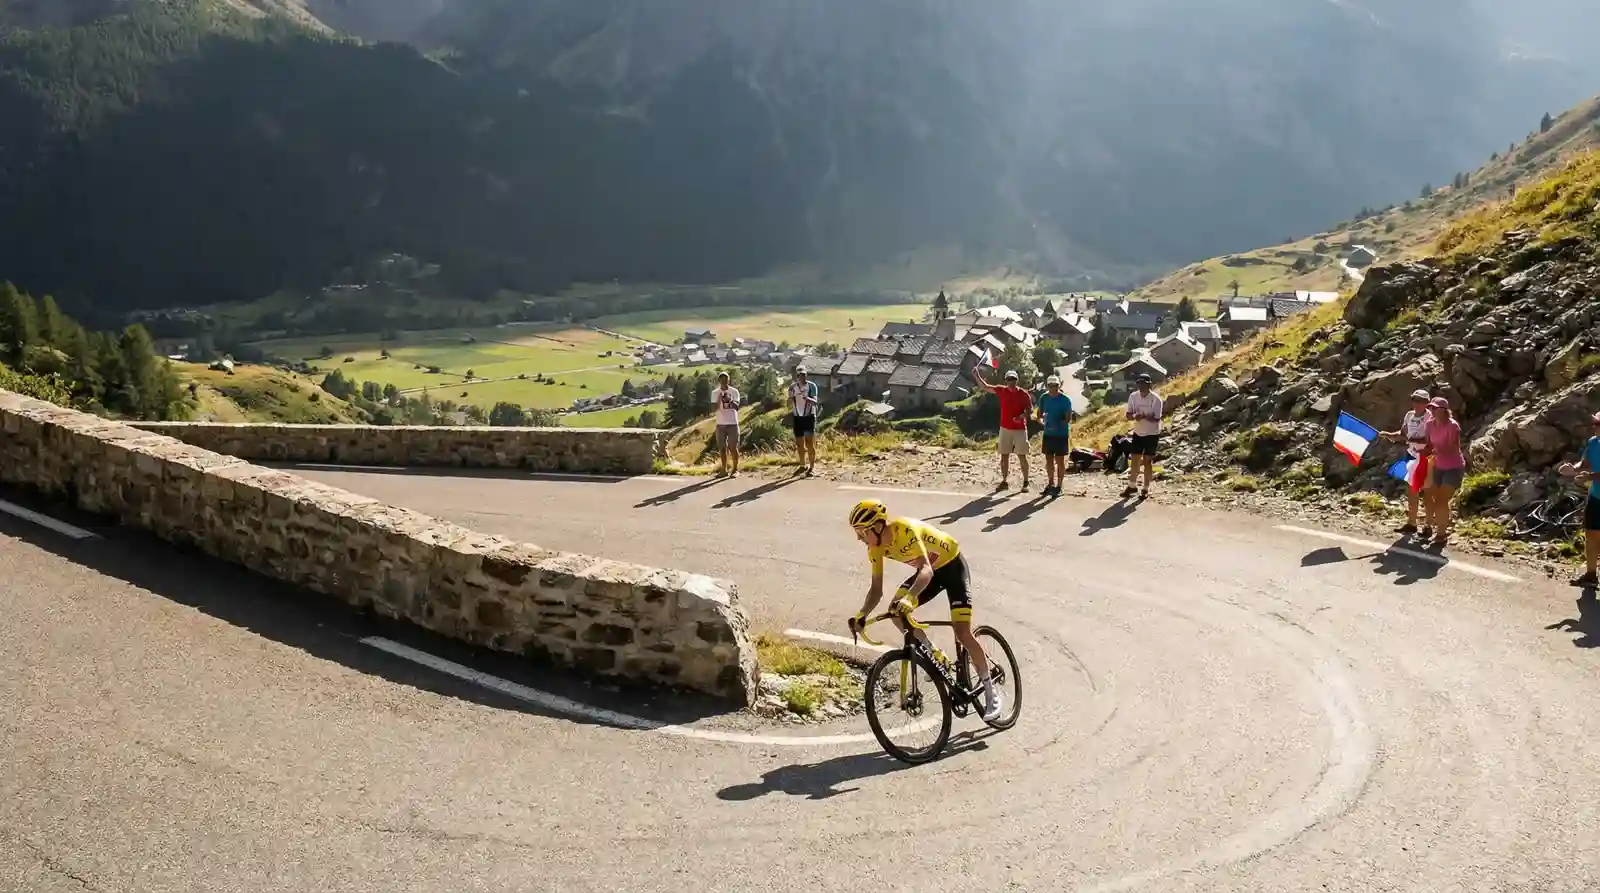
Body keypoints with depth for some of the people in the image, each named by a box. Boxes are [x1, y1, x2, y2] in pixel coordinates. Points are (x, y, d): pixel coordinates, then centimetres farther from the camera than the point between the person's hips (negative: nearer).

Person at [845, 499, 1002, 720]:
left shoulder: (905, 530, -35)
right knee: (896, 611, -13)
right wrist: (861, 615, -25)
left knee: (962, 633, -15)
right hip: (930, 569, 7)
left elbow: (926, 570, -47)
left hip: (952, 565, -7)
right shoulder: (875, 547, -13)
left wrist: (909, 598, -62)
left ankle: (990, 692, 1)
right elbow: (876, 589, -9)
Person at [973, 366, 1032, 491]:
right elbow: (985, 387, 5)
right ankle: (1005, 481, 16)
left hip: (1020, 429, -3)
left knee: (1022, 456, -1)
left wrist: (1023, 415, -22)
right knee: (1004, 455, 7)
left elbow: (1030, 408, -3)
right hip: (1005, 428, 3)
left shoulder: (1023, 394, -7)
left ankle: (1025, 483, 6)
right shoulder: (1002, 391, 2)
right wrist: (977, 376, -6)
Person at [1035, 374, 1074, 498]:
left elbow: (1068, 419, -12)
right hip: (1048, 433, 4)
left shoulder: (1065, 400, -11)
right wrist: (1042, 421, -14)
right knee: (1049, 460, 11)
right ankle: (1051, 484, 25)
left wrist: (1058, 424, -29)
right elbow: (1039, 415, 8)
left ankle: (1058, 487, 6)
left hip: (1061, 434, -4)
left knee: (1060, 460, 0)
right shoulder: (1044, 398, 2)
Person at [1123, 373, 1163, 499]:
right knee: (1134, 460, 9)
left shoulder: (1156, 399, -18)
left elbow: (1156, 419, -20)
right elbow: (1128, 415, -5)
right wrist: (1135, 416, -28)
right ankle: (1132, 486, 23)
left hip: (1152, 434, -4)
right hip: (1138, 433, 4)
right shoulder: (1133, 396, -5)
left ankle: (1146, 489, 12)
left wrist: (1143, 416, -35)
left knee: (1147, 461, 1)